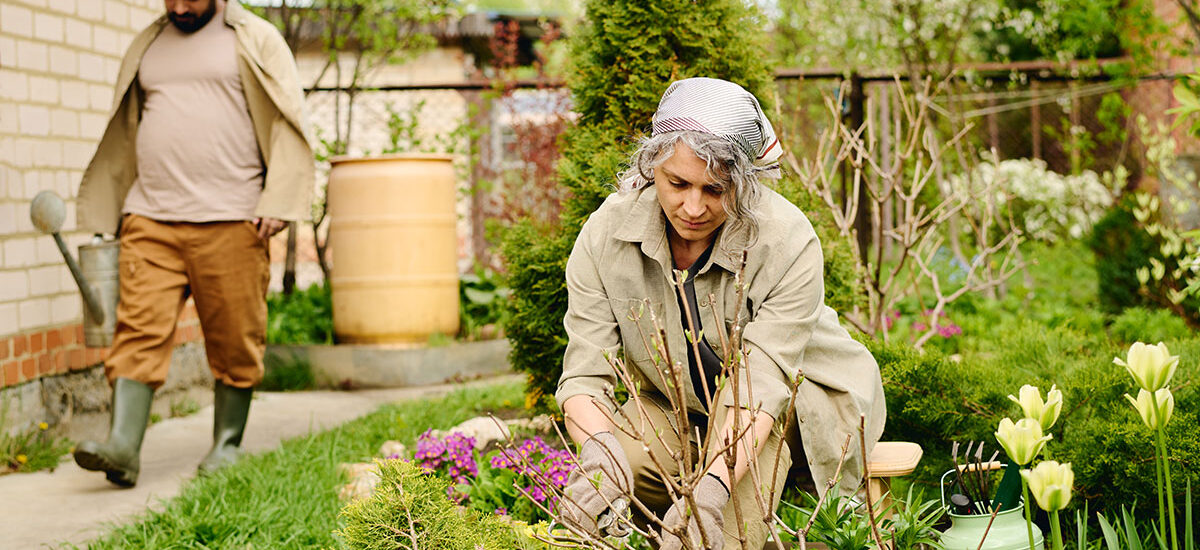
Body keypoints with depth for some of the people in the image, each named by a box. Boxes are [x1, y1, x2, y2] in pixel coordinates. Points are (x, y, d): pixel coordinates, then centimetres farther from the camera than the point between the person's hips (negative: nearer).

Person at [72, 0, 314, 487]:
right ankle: (122, 446, -13)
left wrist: (277, 203, -10)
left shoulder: (254, 40, 6)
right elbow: (123, 134, 24)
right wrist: (102, 216, 20)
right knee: (139, 331, -8)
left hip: (230, 223, -3)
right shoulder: (146, 46, 19)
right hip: (149, 220, 3)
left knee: (234, 340, 1)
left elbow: (287, 124, 1)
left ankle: (227, 446, 13)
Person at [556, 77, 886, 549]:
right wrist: (599, 449, -46)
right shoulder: (604, 235, -20)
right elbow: (585, 373, -23)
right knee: (598, 487, -24)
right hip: (676, 407, 3)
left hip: (796, 400, -3)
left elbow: (761, 383, -35)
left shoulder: (788, 243, -28)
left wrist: (712, 486, -52)